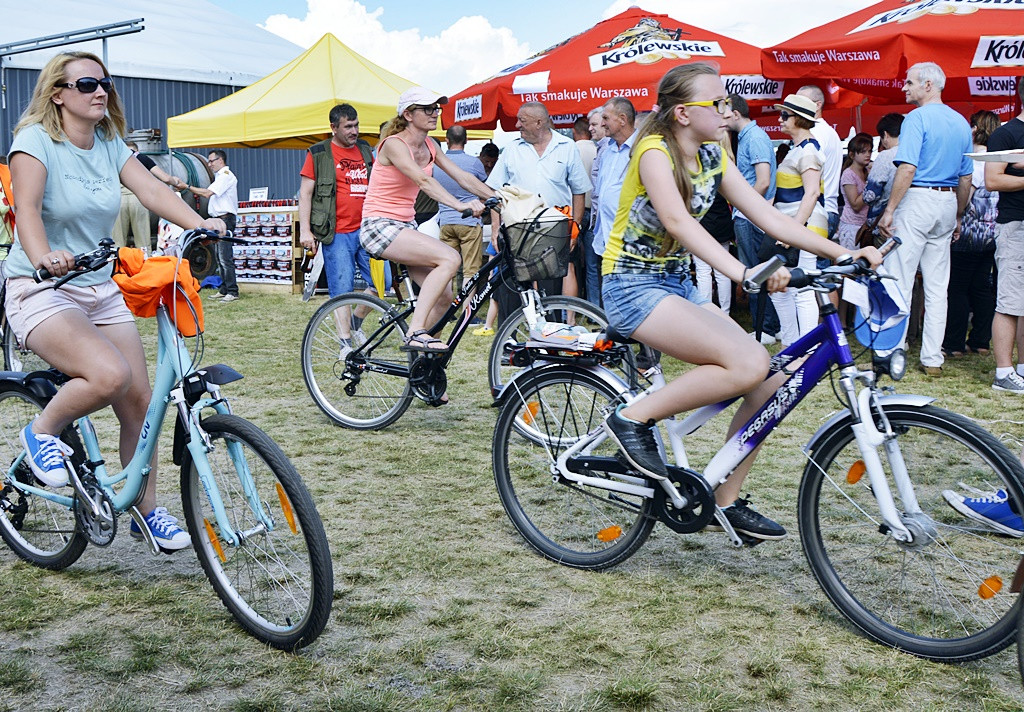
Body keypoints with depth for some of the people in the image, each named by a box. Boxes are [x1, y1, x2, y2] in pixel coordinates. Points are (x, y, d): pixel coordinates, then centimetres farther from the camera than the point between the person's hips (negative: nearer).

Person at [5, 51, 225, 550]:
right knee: (111, 374, -30)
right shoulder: (36, 139, -10)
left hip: (101, 290, 6)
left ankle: (147, 510, 19)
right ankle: (43, 432, 0)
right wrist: (43, 256, -45)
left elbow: (152, 191, -7)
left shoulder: (110, 145, 7)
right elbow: (26, 207, -24)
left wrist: (202, 224, -25)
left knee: (139, 401, 1)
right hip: (42, 292, -6)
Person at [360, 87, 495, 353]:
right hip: (380, 226, -8)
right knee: (450, 258, -27)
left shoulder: (428, 145, 9)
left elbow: (463, 177, 6)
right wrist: (460, 206, -44)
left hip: (405, 226, 8)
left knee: (445, 295, -1)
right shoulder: (394, 144, -15)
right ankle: (416, 332, -28)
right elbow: (424, 181, -31)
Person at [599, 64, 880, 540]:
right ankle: (633, 418, -12)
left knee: (771, 383, -5)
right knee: (749, 363, -27)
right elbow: (679, 222, -32)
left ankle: (726, 500, 8)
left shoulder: (713, 156, 7)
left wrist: (842, 254, -7)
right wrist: (743, 273, -45)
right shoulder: (654, 151, -15)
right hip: (634, 288, -8)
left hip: (678, 285, 8)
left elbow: (766, 215, 3)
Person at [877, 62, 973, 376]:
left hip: (917, 199, -7)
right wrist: (957, 217, 23)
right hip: (947, 204, 7)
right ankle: (932, 359, 11)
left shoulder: (917, 117, -9)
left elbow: (907, 168, -19)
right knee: (936, 287, 8)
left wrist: (889, 210, -16)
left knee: (899, 282, -3)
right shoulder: (962, 123, 14)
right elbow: (966, 178, 16)